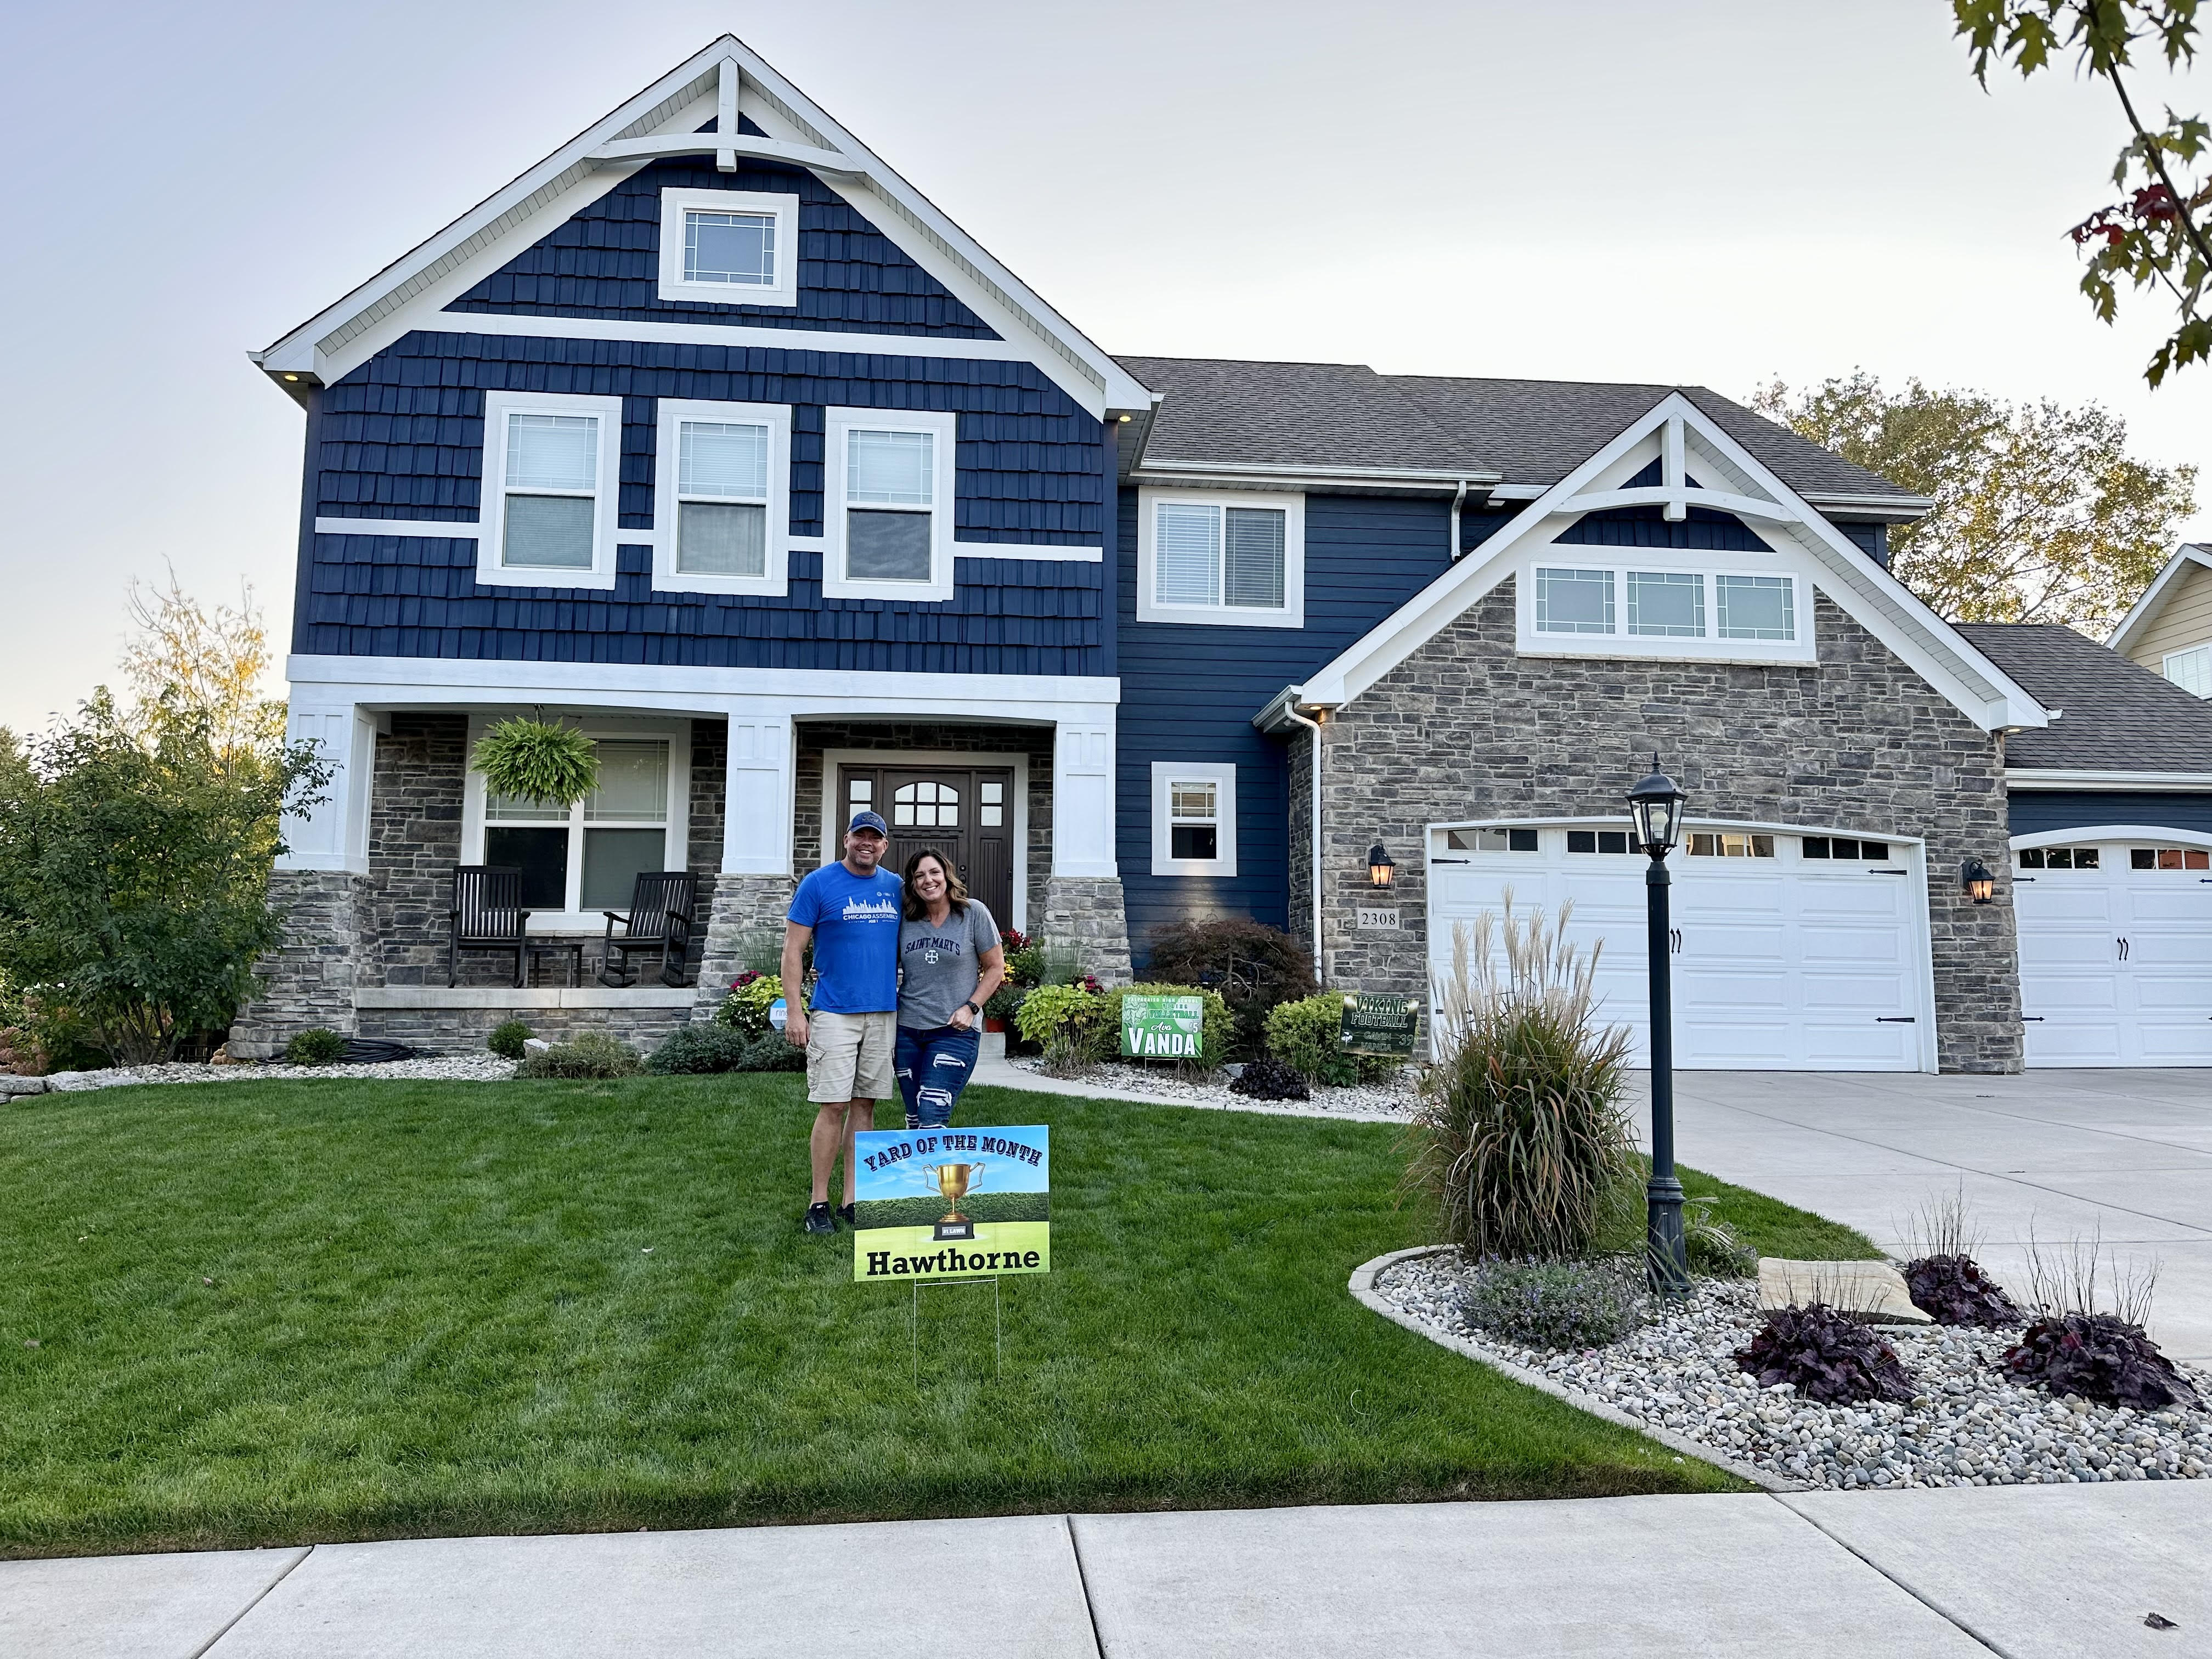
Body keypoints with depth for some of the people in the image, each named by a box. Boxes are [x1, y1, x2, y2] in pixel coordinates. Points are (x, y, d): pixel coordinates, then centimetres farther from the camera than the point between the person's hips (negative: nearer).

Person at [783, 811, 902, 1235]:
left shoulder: (895, 887, 10)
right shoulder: (818, 884, -3)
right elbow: (793, 950, -4)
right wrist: (794, 1012, -10)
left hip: (884, 1013, 4)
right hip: (835, 1013, -4)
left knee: (865, 1105, 8)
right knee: (833, 1107, -5)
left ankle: (852, 1202, 16)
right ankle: (818, 1204, 7)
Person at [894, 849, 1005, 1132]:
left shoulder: (974, 912, -3)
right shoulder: (905, 921, 5)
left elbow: (995, 967, 1)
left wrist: (970, 1008, -9)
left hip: (955, 1032, -4)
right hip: (907, 1031, 4)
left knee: (932, 1120, -12)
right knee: (914, 1120, 10)